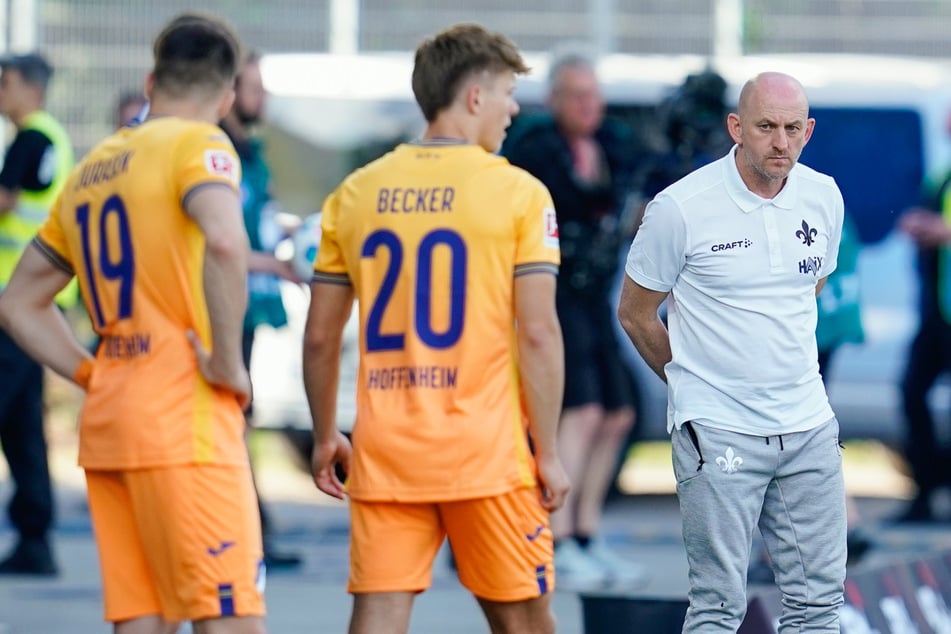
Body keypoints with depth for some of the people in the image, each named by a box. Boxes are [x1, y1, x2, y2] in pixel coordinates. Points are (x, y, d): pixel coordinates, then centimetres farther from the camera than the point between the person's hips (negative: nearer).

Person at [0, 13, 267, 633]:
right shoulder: (198, 145, -5)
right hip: (186, 421, -8)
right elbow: (225, 242, -27)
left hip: (108, 421, 8)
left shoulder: (90, 170, 18)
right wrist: (228, 363, -17)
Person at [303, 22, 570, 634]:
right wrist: (548, 452, -2)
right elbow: (538, 333, -9)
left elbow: (320, 337, 10)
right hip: (486, 449, -3)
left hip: (384, 452, 3)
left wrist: (325, 436, 22)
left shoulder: (355, 194, 7)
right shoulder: (518, 193, -4)